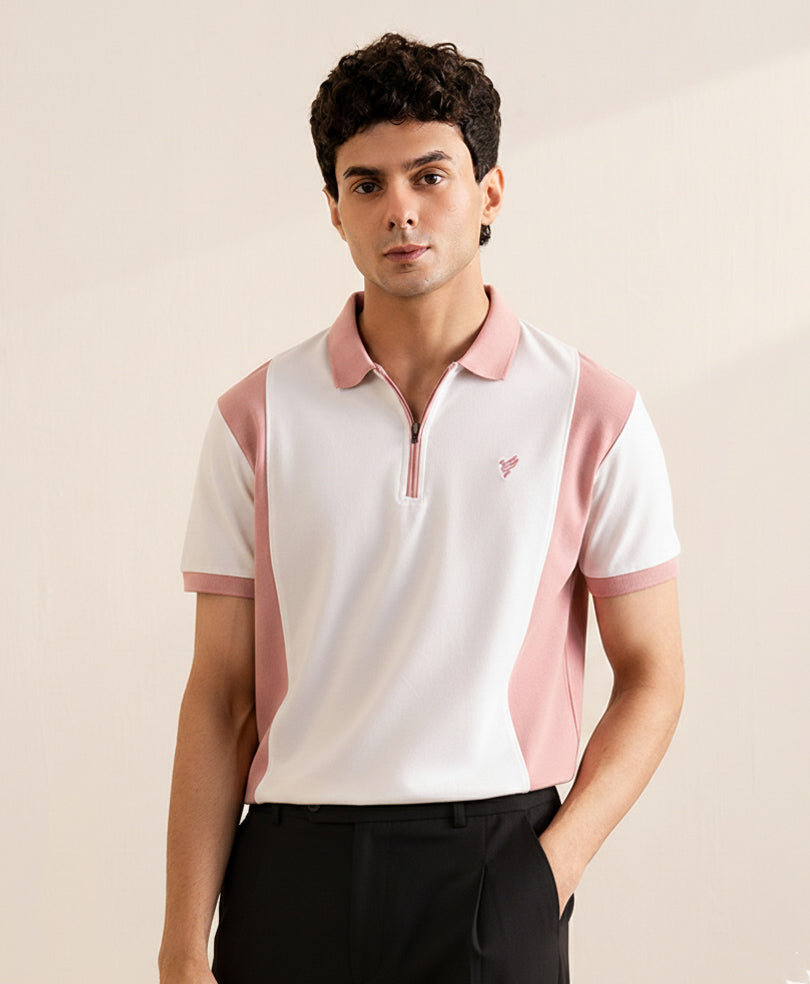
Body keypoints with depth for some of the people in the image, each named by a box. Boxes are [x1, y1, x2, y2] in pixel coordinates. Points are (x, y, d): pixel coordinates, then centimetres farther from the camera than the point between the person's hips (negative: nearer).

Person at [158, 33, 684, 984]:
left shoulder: (594, 414, 0)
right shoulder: (257, 418, 3)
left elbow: (651, 673, 3)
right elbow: (220, 694, 3)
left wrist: (550, 868, -8)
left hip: (490, 864, -1)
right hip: (293, 867, 1)